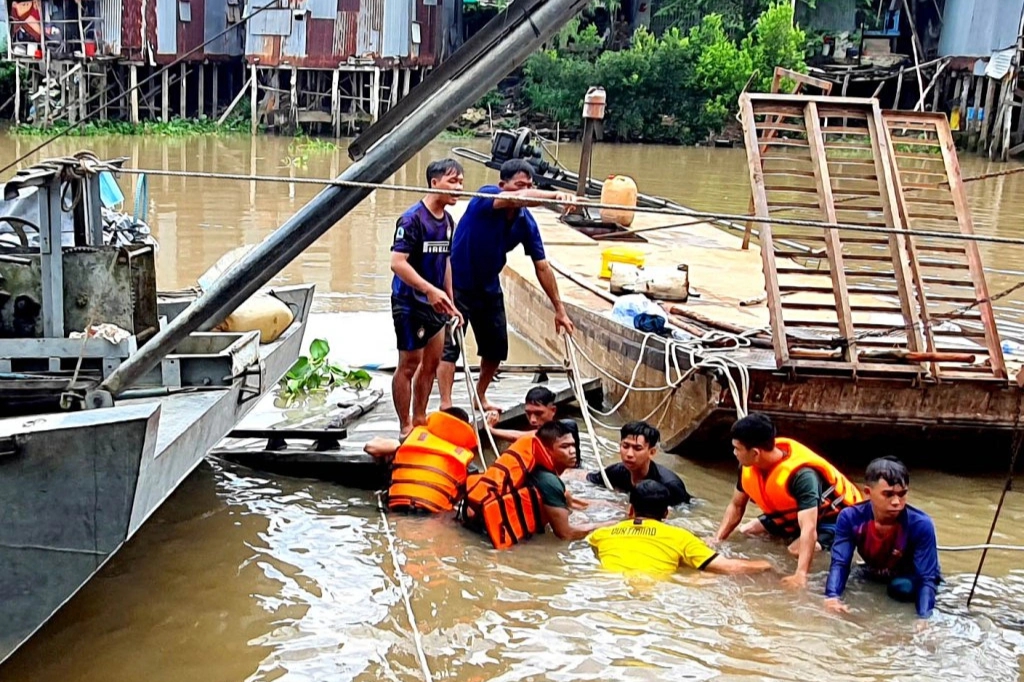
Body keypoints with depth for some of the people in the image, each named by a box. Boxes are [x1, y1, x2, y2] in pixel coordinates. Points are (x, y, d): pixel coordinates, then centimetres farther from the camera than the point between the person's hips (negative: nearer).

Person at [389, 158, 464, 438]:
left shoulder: (447, 220, 8)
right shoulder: (412, 218, -17)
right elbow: (397, 263, -23)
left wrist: (450, 301, 17)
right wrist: (431, 290, -30)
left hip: (434, 303, 8)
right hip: (410, 302, -8)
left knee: (432, 363, 15)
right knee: (409, 365, 0)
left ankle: (420, 419, 29)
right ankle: (405, 428, 10)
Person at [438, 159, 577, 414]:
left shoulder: (526, 223, -8)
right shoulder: (486, 196, -22)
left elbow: (542, 267, -2)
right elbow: (518, 198, -44)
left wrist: (559, 309, -3)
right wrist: (555, 195, -60)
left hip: (489, 288, 6)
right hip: (457, 284, -6)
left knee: (496, 348, 12)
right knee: (449, 345, -13)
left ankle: (480, 397, 32)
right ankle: (446, 405, -11)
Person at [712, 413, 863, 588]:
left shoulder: (801, 474, -40)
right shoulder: (748, 465, -19)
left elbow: (809, 529, -49)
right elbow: (736, 506, -3)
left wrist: (801, 575, -59)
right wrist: (716, 540, -14)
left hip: (835, 515, -7)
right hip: (793, 513, 7)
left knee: (797, 550, -31)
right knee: (746, 531, 3)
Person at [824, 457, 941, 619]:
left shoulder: (921, 525, -32)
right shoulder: (850, 518, -25)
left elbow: (926, 577, -33)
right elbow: (840, 563, -27)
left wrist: (923, 619, -50)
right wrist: (832, 596, -48)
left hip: (911, 580, -5)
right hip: (874, 576, 5)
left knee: (903, 587, -32)